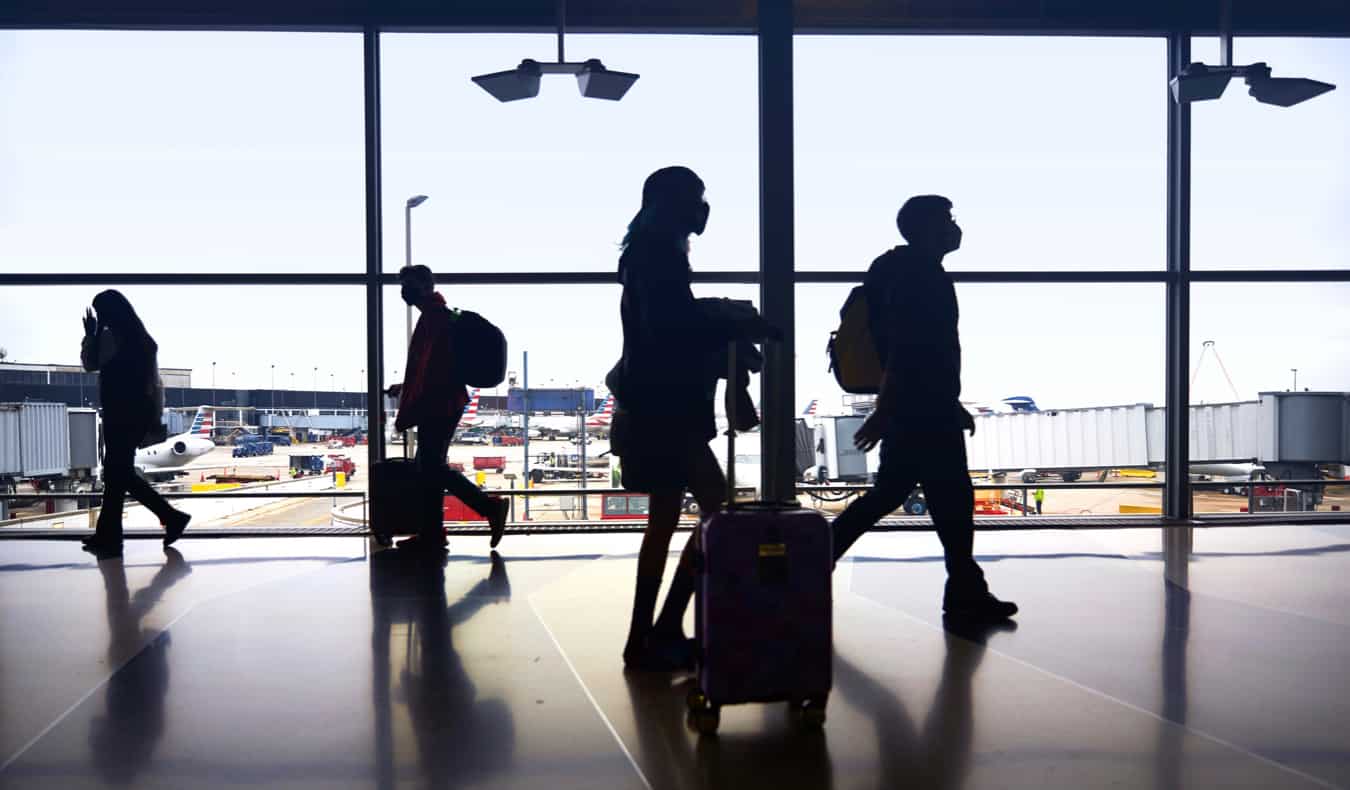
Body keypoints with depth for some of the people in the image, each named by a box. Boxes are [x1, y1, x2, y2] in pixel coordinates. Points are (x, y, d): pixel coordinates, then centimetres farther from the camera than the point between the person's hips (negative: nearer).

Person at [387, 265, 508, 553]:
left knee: (431, 467, -10)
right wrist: (405, 387, 34)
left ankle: (490, 506, -10)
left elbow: (428, 369, -21)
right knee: (429, 467, 10)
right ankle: (431, 533, 12)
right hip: (439, 404, 10)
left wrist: (407, 413, -20)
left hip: (439, 405, -10)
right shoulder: (437, 315, 18)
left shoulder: (434, 318, -14)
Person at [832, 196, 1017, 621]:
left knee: (888, 494, 13)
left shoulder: (917, 272, 19)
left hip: (924, 409, 10)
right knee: (953, 498, 0)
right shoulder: (920, 273, -13)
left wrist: (952, 407, 26)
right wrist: (885, 410, -26)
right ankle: (966, 594, 11)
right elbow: (900, 348, -22)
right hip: (922, 412, -10)